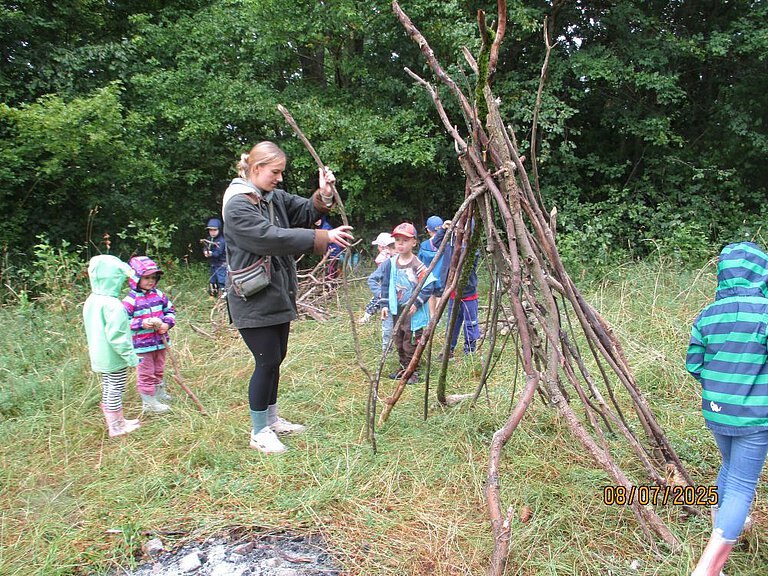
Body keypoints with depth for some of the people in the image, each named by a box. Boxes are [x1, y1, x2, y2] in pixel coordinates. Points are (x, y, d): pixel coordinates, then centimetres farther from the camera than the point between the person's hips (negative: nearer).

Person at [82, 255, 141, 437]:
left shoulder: (91, 300, 2)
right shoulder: (112, 304, -26)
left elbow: (90, 329, 12)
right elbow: (116, 336, -27)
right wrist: (130, 355, -19)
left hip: (100, 356, 9)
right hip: (115, 358, -9)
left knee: (108, 389, 21)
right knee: (116, 392, 6)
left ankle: (115, 421, 38)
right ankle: (116, 427, 19)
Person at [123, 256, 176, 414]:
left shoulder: (159, 295, 3)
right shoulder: (131, 300, -14)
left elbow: (171, 311, 11)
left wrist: (167, 323, -7)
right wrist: (141, 324, -24)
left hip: (160, 341, 6)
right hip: (142, 345, -6)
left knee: (158, 370, 23)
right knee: (146, 373, 5)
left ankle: (160, 393, 42)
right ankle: (149, 402, 17)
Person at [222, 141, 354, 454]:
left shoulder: (275, 197, 10)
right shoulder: (237, 205, -17)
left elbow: (306, 211, 9)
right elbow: (271, 237, -27)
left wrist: (323, 196, -14)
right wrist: (323, 237, -28)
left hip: (277, 295, 9)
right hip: (253, 300, -9)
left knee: (276, 358, 17)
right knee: (267, 362, -4)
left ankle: (271, 419, 34)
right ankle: (259, 433, 14)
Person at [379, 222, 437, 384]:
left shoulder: (418, 265, -14)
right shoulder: (390, 263, 2)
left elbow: (429, 286, -13)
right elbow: (385, 285, 10)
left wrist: (416, 303, -17)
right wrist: (385, 304, 4)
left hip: (414, 312, -6)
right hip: (396, 310, 6)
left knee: (411, 342, 1)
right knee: (399, 341, 17)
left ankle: (413, 371, 14)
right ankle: (404, 367, 33)